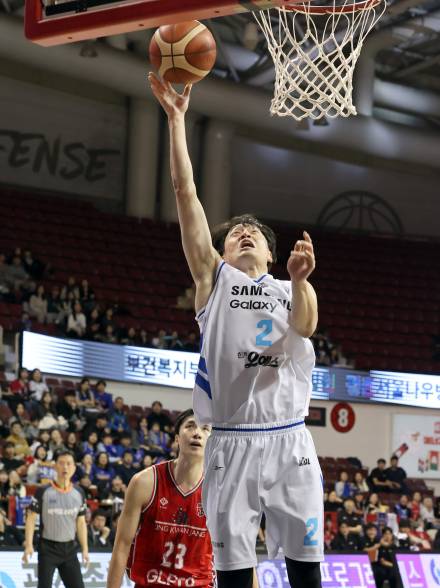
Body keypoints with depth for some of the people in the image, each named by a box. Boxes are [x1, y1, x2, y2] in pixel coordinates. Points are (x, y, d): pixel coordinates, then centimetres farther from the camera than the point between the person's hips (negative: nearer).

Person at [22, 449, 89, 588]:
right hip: (48, 547, -4)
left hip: (69, 548, 4)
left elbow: (81, 522, 12)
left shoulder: (78, 494, 6)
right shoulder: (43, 492, -6)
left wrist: (85, 549, 5)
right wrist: (29, 545, -15)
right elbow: (31, 518, -5)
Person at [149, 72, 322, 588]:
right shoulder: (215, 276, 13)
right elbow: (185, 192, 5)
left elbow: (307, 325, -7)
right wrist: (175, 119, 0)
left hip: (290, 441, 1)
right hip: (232, 442, -1)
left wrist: (300, 280, -26)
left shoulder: (292, 290, 17)